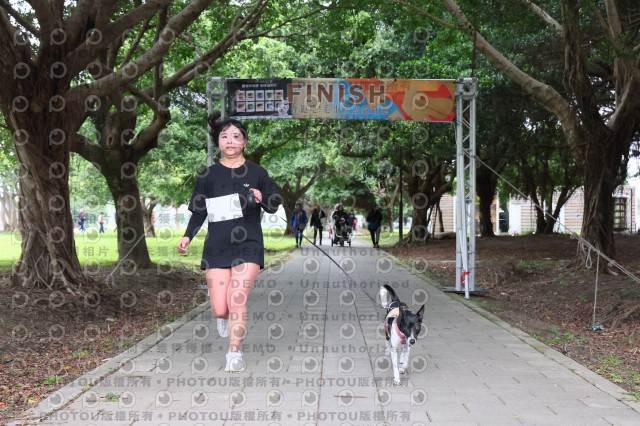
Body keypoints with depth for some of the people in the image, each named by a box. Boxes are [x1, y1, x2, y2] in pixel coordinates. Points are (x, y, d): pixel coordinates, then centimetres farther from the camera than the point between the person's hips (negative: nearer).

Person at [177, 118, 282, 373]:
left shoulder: (256, 173, 4)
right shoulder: (208, 175, 6)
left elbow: (274, 206, 10)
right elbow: (199, 211, 11)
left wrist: (261, 198, -12)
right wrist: (188, 236, -4)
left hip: (248, 245, -1)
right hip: (216, 246, 1)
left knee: (237, 299, -14)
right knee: (220, 310, -2)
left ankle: (234, 353, 4)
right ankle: (225, 318, 37)